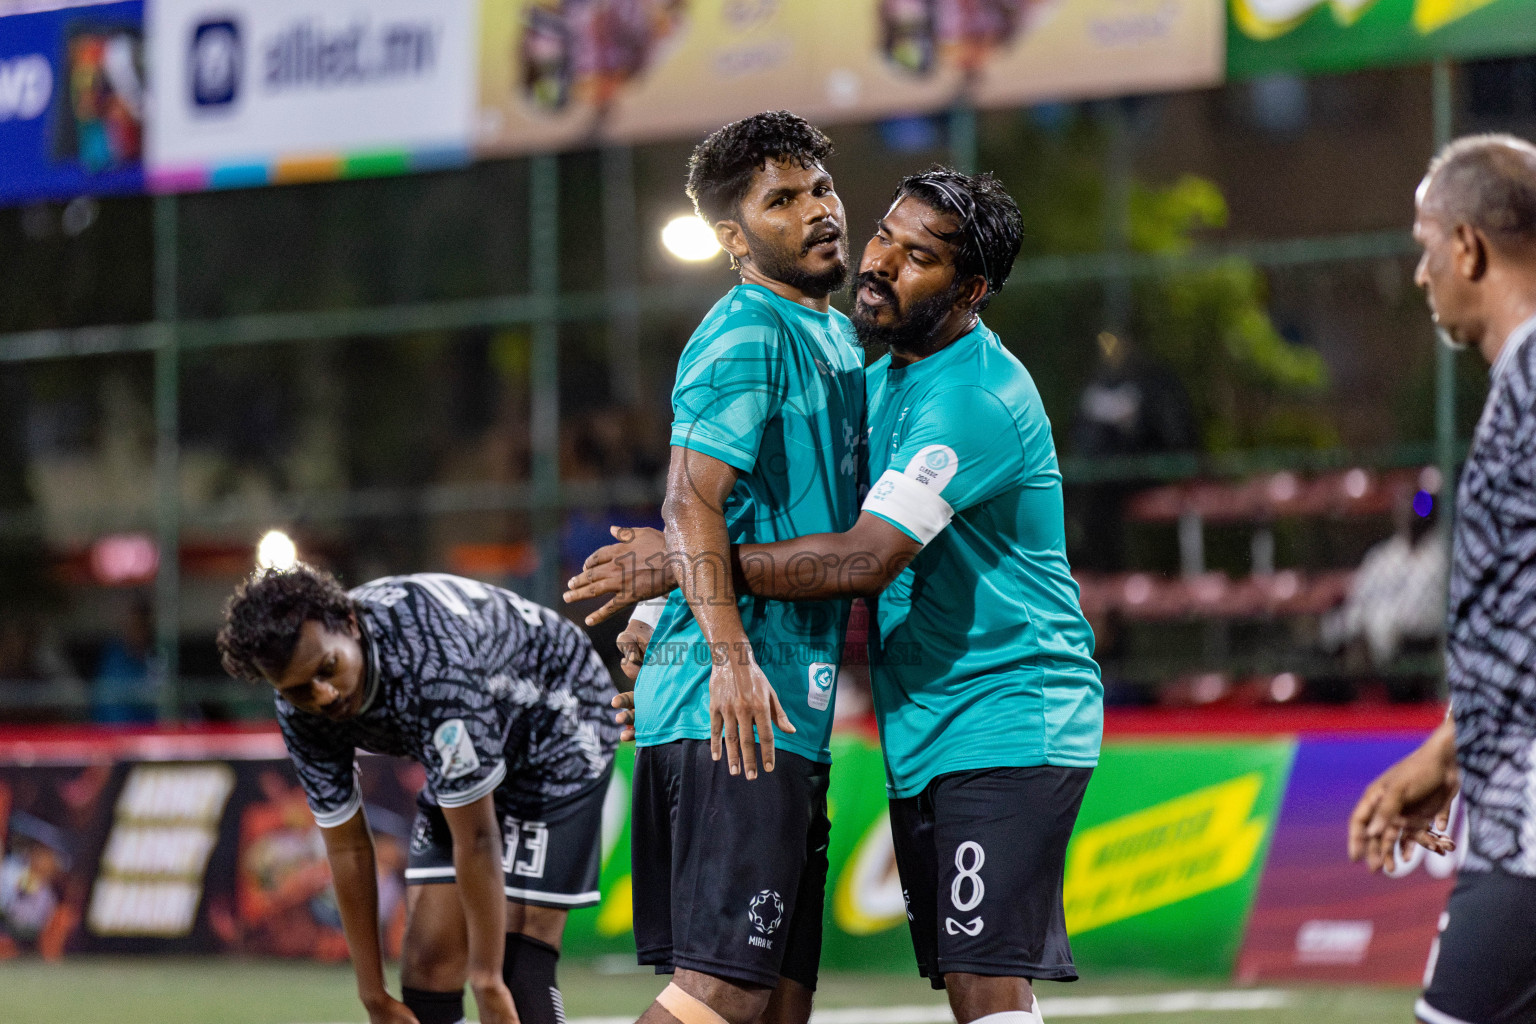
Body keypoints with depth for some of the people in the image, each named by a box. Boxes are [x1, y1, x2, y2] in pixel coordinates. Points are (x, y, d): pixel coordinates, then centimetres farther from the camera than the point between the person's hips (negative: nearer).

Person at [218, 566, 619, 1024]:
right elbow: (347, 847, -8)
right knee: (427, 962, -2)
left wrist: (488, 985, -28)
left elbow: (476, 838, -34)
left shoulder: (431, 661, -40)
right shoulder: (302, 708, -18)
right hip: (465, 757, 7)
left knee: (516, 967, -16)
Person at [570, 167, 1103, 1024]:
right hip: (927, 736, 10)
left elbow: (864, 560, -24)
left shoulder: (975, 399, -18)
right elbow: (806, 522, 24)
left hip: (1007, 724, -9)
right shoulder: (884, 380, 14)